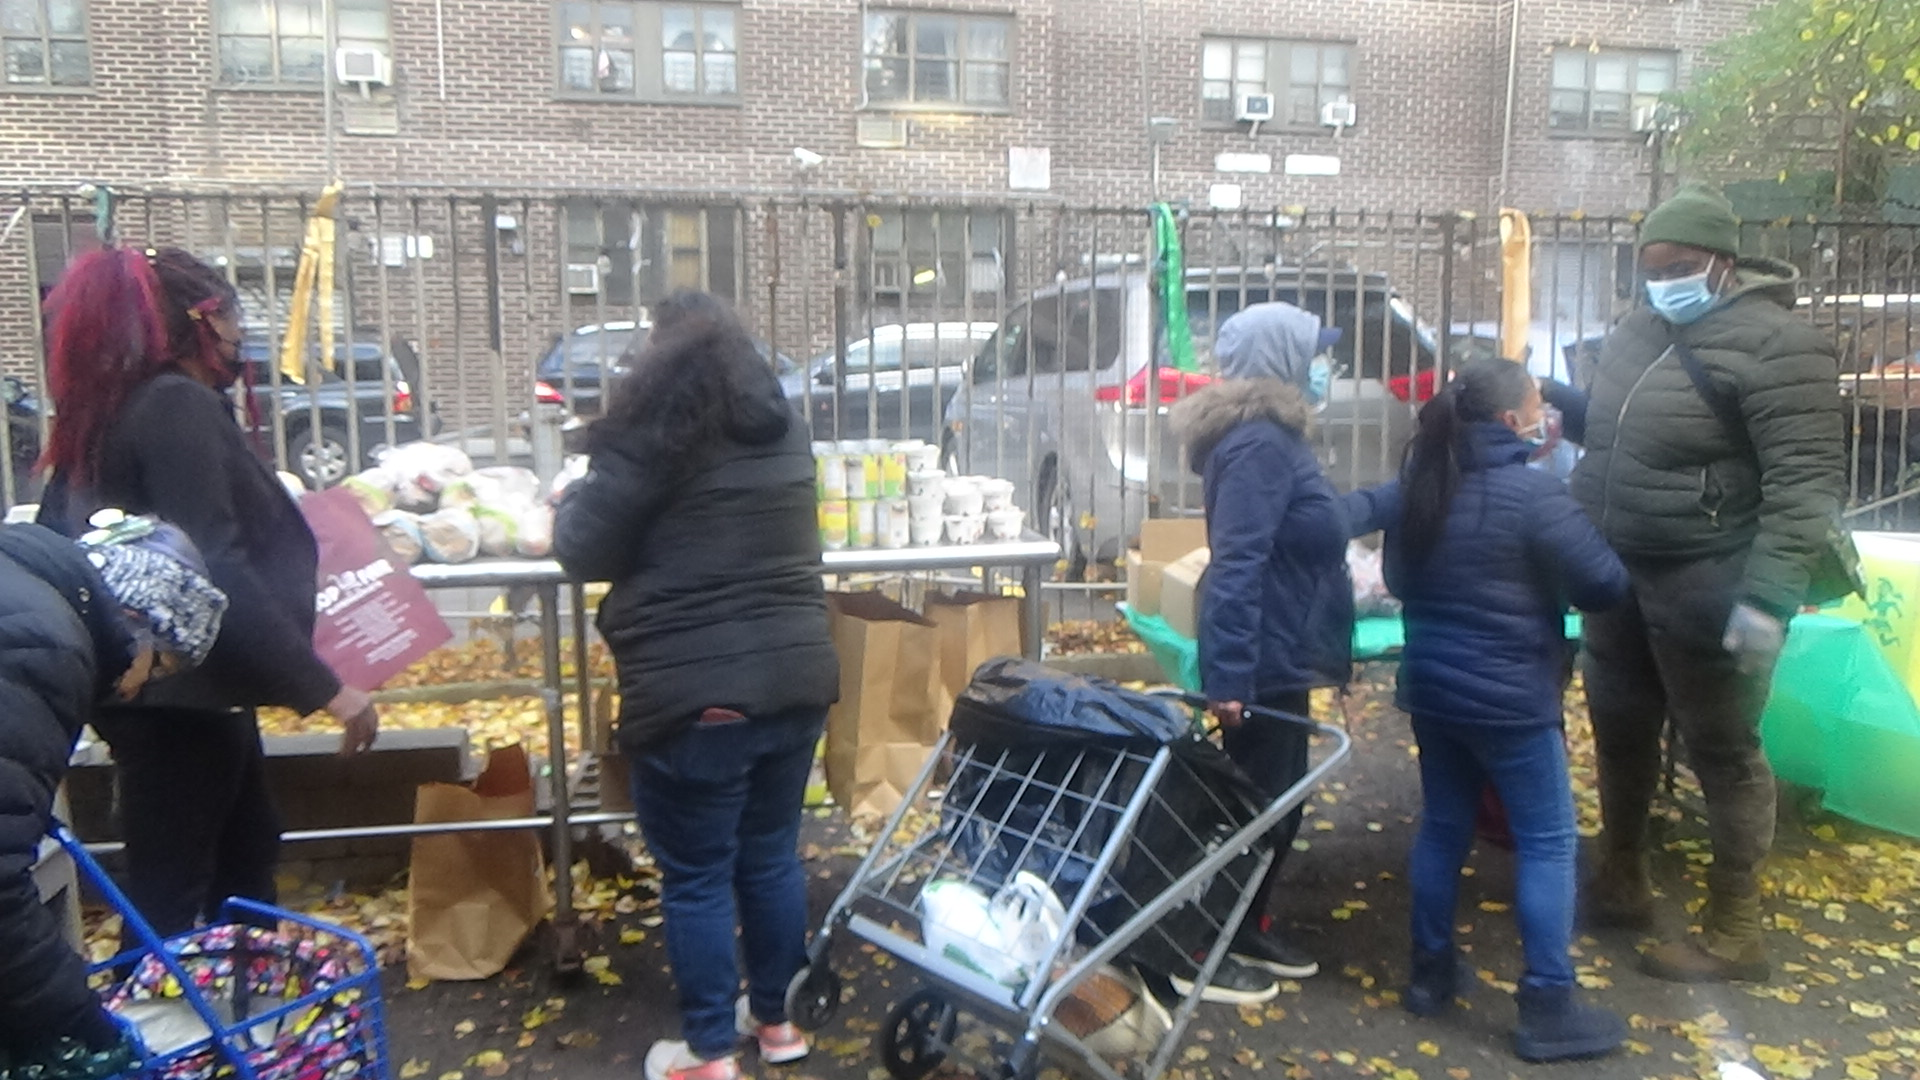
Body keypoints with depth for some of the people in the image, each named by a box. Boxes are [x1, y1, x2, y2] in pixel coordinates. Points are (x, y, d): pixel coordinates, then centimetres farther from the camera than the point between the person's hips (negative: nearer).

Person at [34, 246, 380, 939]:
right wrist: (324, 686, -26)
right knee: (171, 905, -1)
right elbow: (215, 571, -26)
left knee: (246, 859, 22)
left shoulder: (113, 409, 11)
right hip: (179, 698, -10)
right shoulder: (180, 406, -18)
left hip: (173, 691, 10)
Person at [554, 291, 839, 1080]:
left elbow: (585, 550, -7)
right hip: (794, 681, 7)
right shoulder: (784, 429, 10)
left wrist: (574, 500, 15)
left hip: (695, 696, -6)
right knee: (772, 857, 19)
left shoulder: (654, 435, -10)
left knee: (696, 877, 7)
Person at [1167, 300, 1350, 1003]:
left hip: (1281, 657, 10)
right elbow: (1236, 564, -28)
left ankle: (1250, 932, 33)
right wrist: (1228, 675, -32)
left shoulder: (1272, 435, 12)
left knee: (1279, 800, 19)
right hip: (1264, 661, -10)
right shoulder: (1259, 445, -21)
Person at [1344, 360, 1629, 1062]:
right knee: (1548, 842, 3)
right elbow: (1606, 585, -12)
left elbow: (1399, 579, 17)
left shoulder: (1420, 484, 5)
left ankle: (1431, 971, 25)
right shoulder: (1532, 492, -17)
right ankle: (1548, 1009, 7)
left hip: (1430, 688, 7)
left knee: (1444, 827, 16)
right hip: (1509, 699, -7)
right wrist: (1547, 584, 4)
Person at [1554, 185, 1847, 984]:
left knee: (1721, 750, 3)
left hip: (1706, 585, -8)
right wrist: (1555, 400, 7)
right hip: (1622, 572, 8)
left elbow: (1808, 480, -21)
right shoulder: (1640, 331, 10)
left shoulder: (1773, 343, -15)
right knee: (1620, 727, 18)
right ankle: (1622, 880, 38)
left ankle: (1734, 932, 18)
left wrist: (1769, 595, -28)